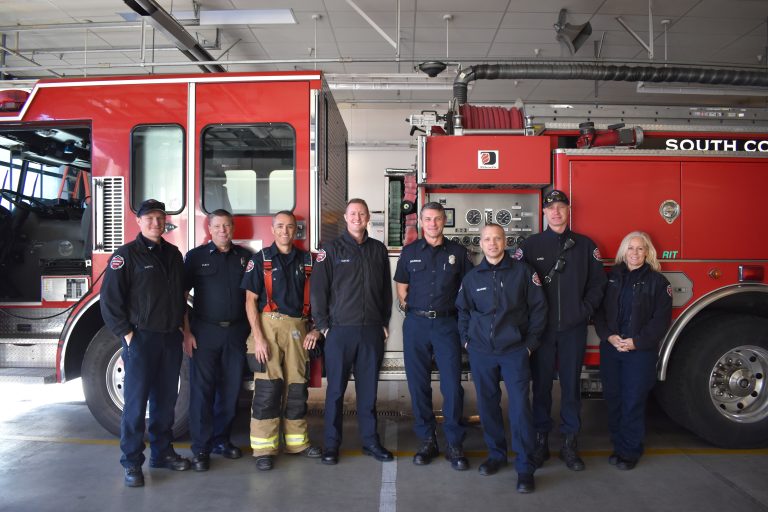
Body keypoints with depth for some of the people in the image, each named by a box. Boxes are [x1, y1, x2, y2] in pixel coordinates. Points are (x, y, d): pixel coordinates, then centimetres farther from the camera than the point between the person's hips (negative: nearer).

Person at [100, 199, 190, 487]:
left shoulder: (173, 254, 12)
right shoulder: (127, 254, -6)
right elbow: (110, 298, -9)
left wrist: (181, 327, 12)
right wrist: (125, 333, -12)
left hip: (171, 338, 5)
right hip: (141, 338, -5)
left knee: (165, 399, 12)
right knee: (136, 401, 0)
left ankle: (162, 452, 25)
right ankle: (132, 463, 11)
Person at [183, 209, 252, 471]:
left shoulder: (245, 256, 9)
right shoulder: (196, 256, 1)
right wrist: (186, 332, -8)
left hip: (236, 332, 3)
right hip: (204, 332, -3)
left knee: (230, 389, 9)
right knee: (201, 389, 0)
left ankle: (221, 439, 24)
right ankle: (201, 448, 9)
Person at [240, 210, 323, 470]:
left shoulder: (307, 260, 10)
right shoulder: (260, 259, 0)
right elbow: (250, 300, -4)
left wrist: (316, 328, 2)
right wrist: (258, 338, -12)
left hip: (297, 329, 4)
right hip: (269, 325, -3)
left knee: (297, 386, 9)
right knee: (267, 388, -4)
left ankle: (297, 441, 23)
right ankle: (264, 449, 4)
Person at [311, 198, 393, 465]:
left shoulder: (378, 250, 10)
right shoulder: (332, 249, 0)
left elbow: (386, 289, 14)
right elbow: (318, 289, -2)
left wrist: (384, 323, 10)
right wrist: (323, 325, -5)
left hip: (371, 331, 3)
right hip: (340, 330, -3)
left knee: (368, 388, 10)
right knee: (336, 389, 5)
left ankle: (370, 440, 22)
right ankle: (331, 444, 16)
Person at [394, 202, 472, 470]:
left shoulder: (457, 252, 6)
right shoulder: (410, 251, 8)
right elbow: (401, 285, 14)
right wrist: (405, 305, 2)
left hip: (447, 324, -1)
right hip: (416, 324, 1)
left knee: (452, 384, -4)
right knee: (418, 384, 6)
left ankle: (454, 445, 9)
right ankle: (427, 441, 19)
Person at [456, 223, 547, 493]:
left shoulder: (522, 271, -1)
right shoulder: (472, 277, 7)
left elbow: (538, 307, 1)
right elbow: (462, 310, 17)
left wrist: (530, 342, -2)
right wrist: (466, 339, 9)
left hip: (515, 351, -3)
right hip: (481, 352, 3)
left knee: (520, 407, -5)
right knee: (487, 405, 10)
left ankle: (525, 468, 5)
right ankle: (496, 454, 28)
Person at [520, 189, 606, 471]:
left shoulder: (585, 245, 7)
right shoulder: (530, 245, 3)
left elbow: (597, 282, 7)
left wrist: (585, 310, -4)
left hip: (574, 328, 1)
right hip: (541, 327, -1)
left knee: (571, 385, 8)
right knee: (541, 385, 6)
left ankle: (569, 443, 19)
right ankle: (541, 440, 17)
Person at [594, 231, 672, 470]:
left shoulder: (656, 280, 0)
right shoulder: (612, 277, 9)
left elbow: (661, 318, -5)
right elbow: (599, 310, 6)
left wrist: (636, 342, -14)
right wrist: (608, 336, -9)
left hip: (640, 351, -3)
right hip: (610, 349, 3)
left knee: (633, 402, 0)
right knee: (613, 399, 8)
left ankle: (631, 451, 15)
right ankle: (618, 444, 23)